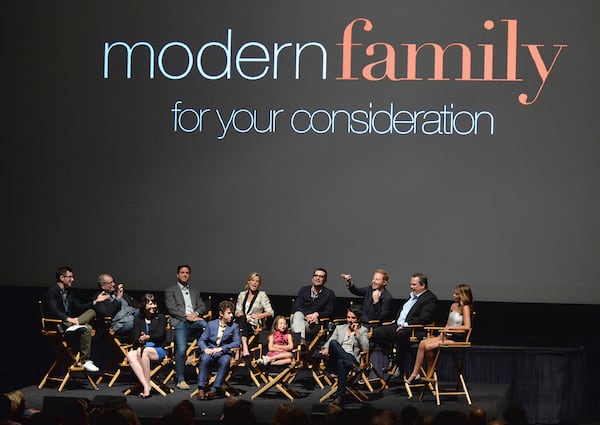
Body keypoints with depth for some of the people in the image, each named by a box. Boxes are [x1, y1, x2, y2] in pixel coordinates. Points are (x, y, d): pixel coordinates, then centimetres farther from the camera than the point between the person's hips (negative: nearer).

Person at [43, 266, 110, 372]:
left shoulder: (68, 292, 18)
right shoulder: (52, 291, -8)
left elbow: (79, 308, 17)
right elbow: (53, 311, -21)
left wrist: (95, 301, 7)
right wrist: (69, 319, -32)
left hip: (69, 322, 8)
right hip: (56, 324, -8)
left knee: (91, 312, -8)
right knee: (86, 328, -28)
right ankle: (85, 361, -24)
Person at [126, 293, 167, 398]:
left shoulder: (161, 318, 10)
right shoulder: (138, 320, 16)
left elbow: (160, 335, -6)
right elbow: (135, 339, 3)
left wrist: (147, 337, -25)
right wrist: (140, 341, -22)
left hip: (158, 350, -2)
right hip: (142, 349, 3)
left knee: (145, 351, -37)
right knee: (130, 355, -31)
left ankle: (147, 386, -34)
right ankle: (145, 385, -41)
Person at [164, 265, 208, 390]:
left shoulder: (195, 291, 31)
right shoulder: (171, 290, 16)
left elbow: (202, 307, 21)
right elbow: (171, 308, 1)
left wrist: (196, 313, -3)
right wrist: (186, 316, -11)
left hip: (195, 320, 3)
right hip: (180, 322, -3)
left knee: (205, 325, -35)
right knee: (181, 348, -27)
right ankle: (180, 379, -21)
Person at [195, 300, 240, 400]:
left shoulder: (234, 326, 8)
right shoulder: (211, 324, 13)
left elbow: (237, 343, -5)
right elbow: (201, 340, 10)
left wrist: (221, 349, -18)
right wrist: (205, 349, -14)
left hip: (224, 353, -1)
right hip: (210, 352, 1)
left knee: (225, 361, -37)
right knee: (205, 359, -34)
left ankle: (215, 389, -38)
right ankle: (201, 389, -36)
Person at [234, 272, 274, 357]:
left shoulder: (262, 295, 10)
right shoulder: (242, 294, 20)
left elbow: (270, 313, 2)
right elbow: (238, 312, 11)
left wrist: (256, 316, -12)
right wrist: (245, 318, -11)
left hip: (253, 326, -2)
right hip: (241, 324, 2)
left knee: (242, 319, -34)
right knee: (242, 318, -33)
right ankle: (244, 347, -52)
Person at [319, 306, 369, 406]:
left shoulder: (363, 330, 18)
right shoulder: (339, 328, 27)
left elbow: (365, 348, 3)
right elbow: (330, 341, 16)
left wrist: (357, 332, 0)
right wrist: (326, 348, -7)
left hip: (352, 358, -3)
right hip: (335, 359, 3)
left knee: (341, 362, -41)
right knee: (333, 342, -31)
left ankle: (340, 396, -49)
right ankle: (351, 363, -45)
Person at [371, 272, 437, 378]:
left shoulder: (430, 298, -7)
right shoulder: (412, 295, 22)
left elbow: (424, 319, -19)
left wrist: (406, 324, -20)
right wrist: (396, 320, 12)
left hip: (414, 329, -10)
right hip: (398, 326, 10)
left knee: (400, 334, -40)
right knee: (377, 332, -4)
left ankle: (399, 366, -25)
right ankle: (392, 358, 3)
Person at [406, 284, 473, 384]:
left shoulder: (465, 308, -7)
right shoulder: (453, 305, 17)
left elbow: (467, 326, -20)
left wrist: (450, 327, -15)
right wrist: (442, 332, 1)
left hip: (456, 338, -8)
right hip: (447, 335, 8)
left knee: (427, 347, -22)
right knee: (422, 343, -14)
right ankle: (415, 374, -17)